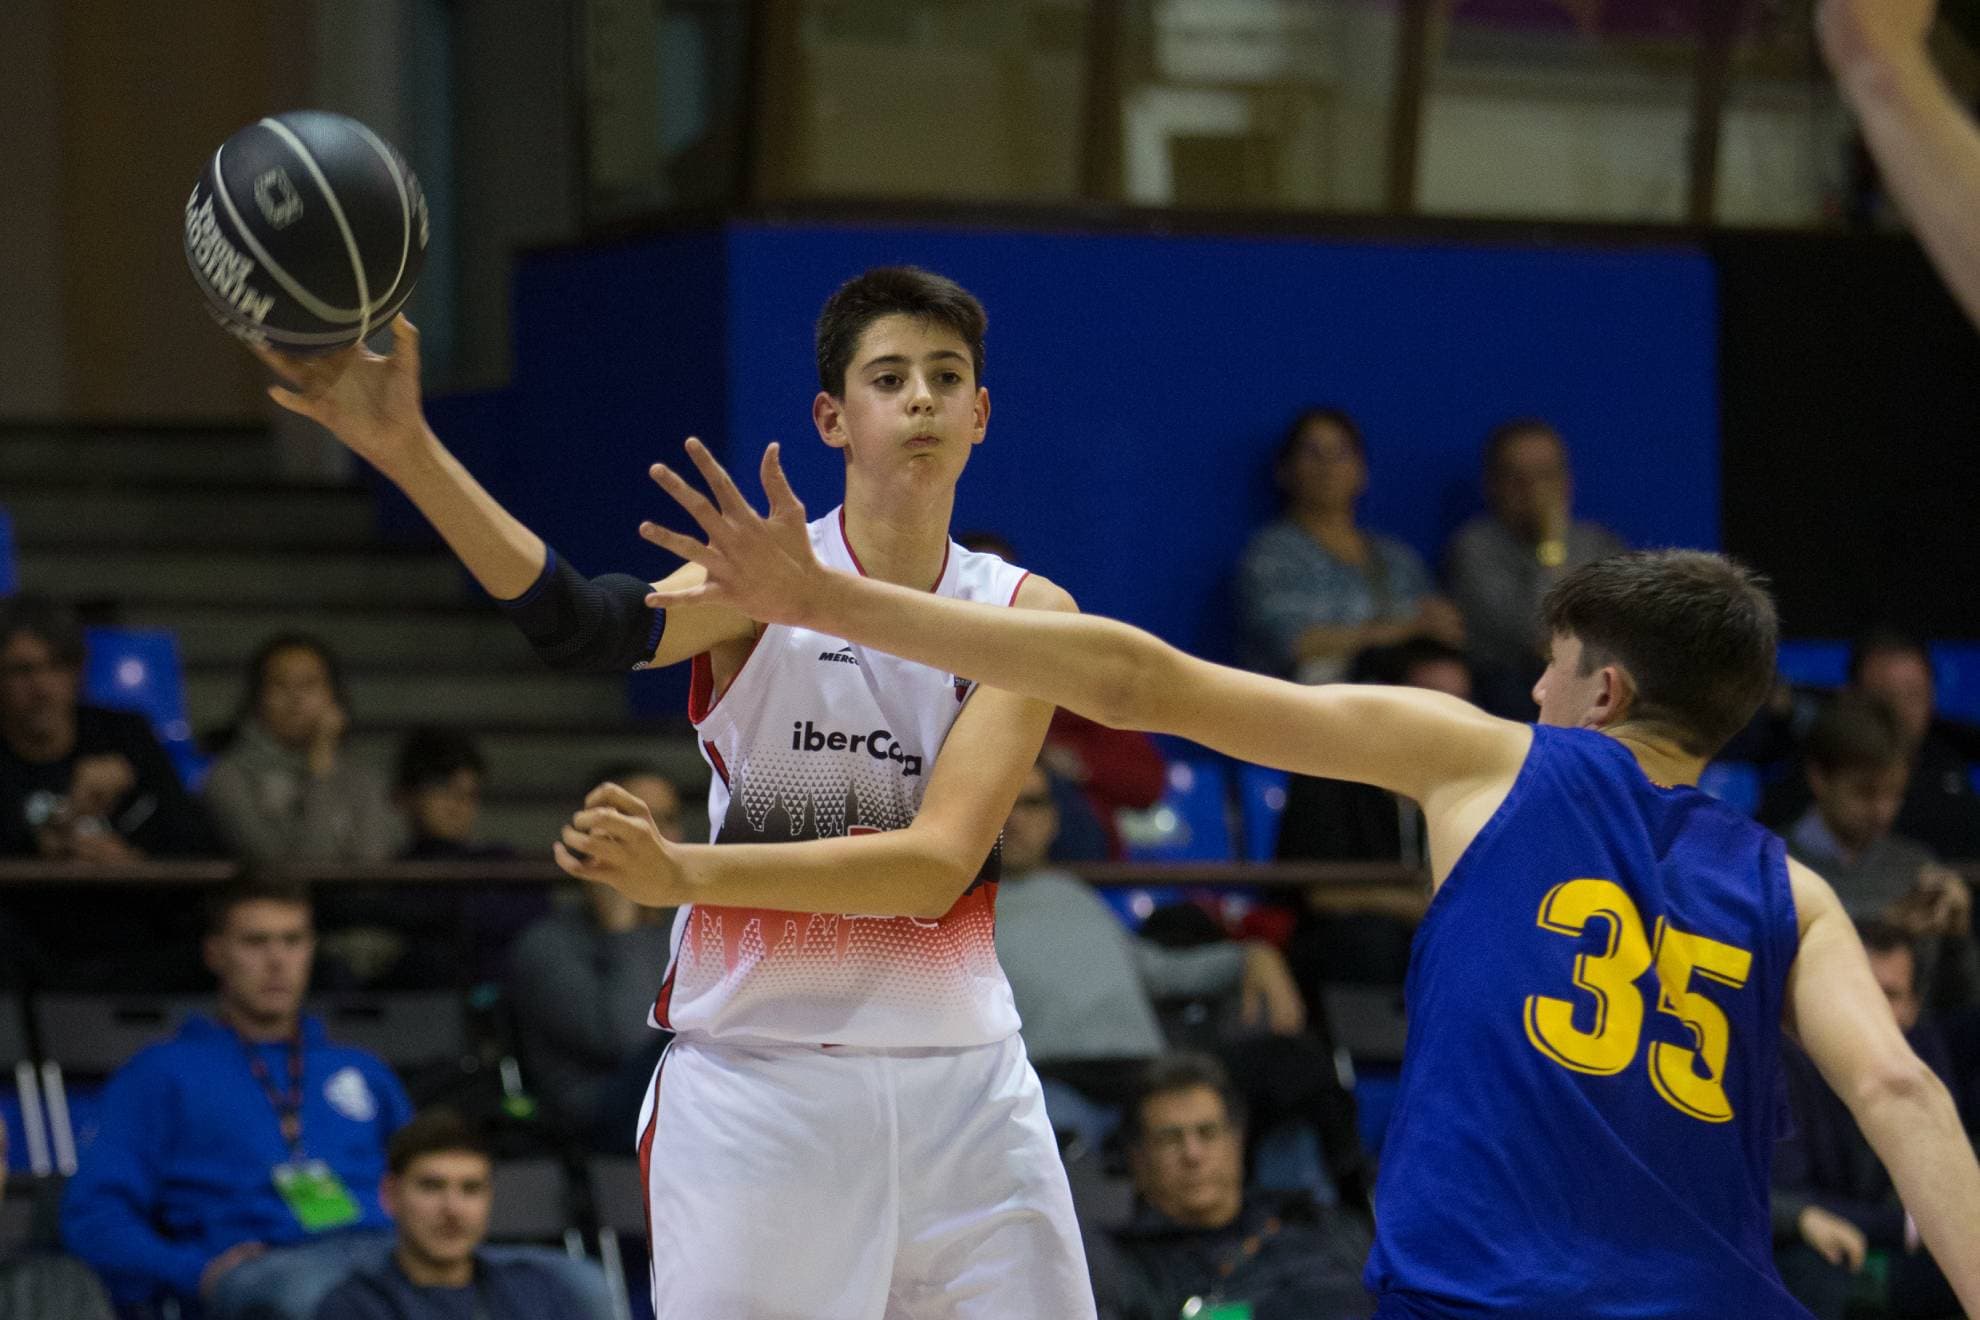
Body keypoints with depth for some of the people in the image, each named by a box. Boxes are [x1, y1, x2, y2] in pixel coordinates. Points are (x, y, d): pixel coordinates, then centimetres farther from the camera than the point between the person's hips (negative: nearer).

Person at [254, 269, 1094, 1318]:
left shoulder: (1028, 613, 0)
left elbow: (941, 863, -14)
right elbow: (591, 627, -26)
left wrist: (688, 869, -26)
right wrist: (407, 451, -42)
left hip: (962, 1084, 2)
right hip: (755, 1083, -2)